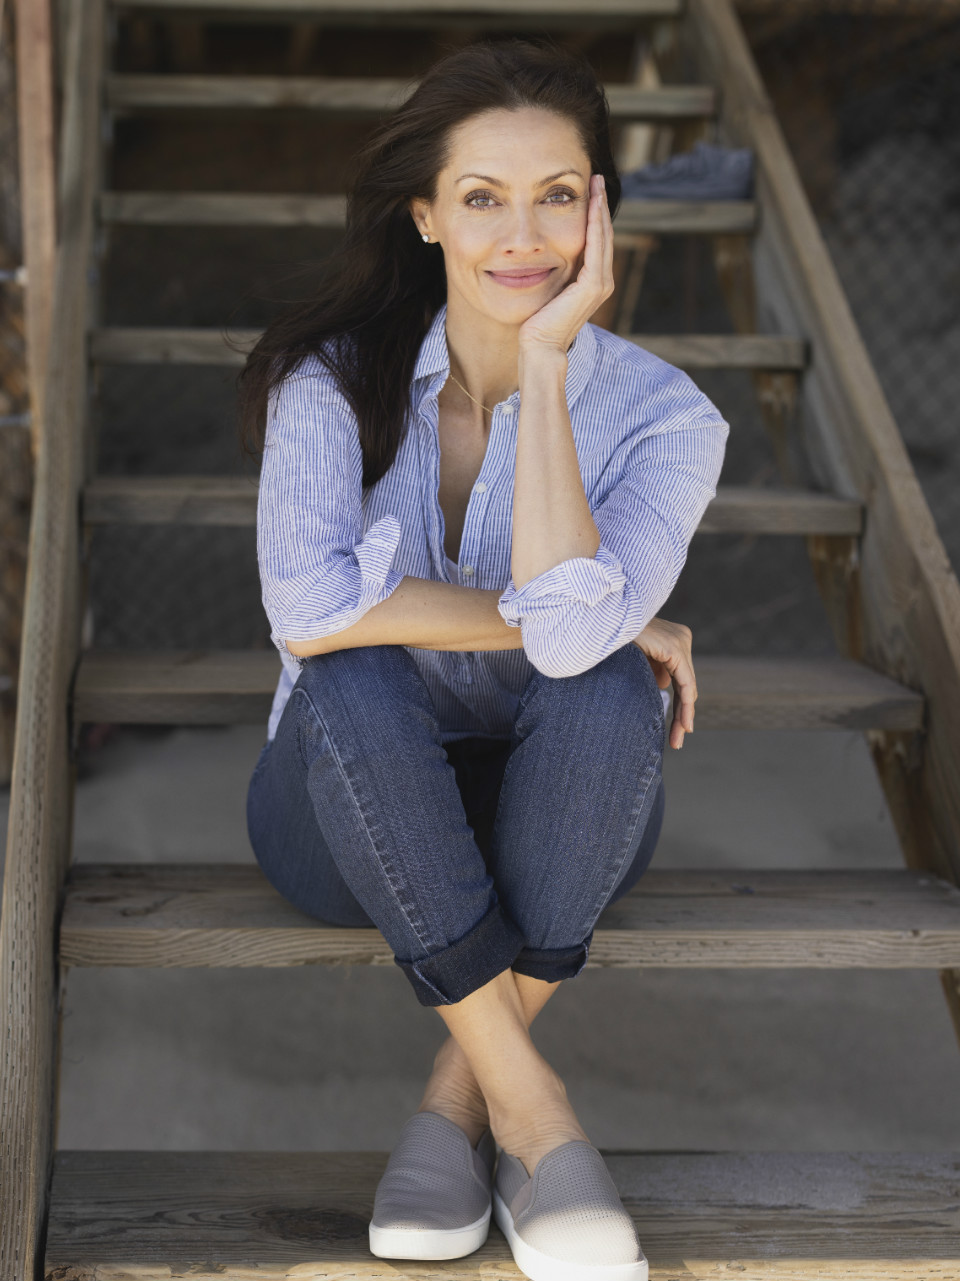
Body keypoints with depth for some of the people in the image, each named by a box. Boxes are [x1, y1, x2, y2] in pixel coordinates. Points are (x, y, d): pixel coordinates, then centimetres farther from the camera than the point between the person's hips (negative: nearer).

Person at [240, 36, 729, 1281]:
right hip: (353, 812, 0)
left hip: (551, 820, 1)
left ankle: (462, 1085, -18)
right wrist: (544, 619, -26)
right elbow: (308, 612, -30)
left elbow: (571, 626, -33)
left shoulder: (662, 415, -14)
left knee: (610, 689, -32)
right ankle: (530, 1106, -24)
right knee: (356, 681, -33)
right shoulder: (335, 375, -13)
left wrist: (545, 359, -28)